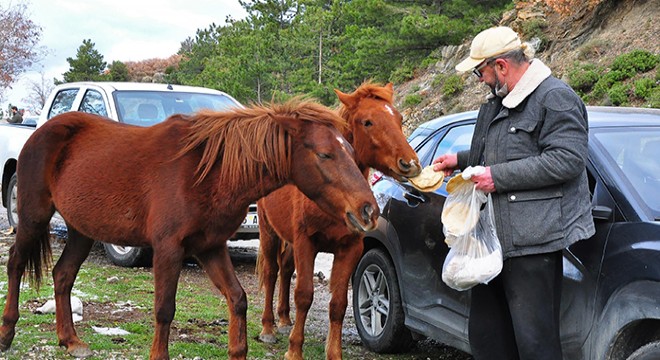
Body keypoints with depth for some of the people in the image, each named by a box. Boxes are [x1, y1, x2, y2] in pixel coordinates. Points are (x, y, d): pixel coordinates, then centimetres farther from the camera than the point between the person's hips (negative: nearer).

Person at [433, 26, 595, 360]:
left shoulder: (556, 98, -10)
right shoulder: (498, 102, 20)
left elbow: (567, 160, -22)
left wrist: (499, 176, -19)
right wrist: (460, 160, 22)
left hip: (533, 242, -10)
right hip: (493, 240, 10)